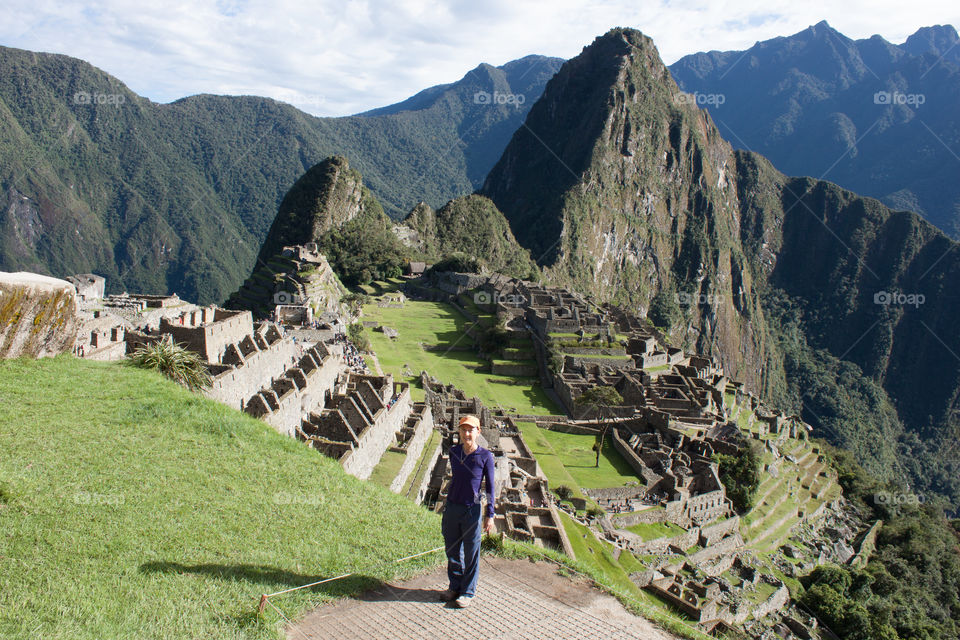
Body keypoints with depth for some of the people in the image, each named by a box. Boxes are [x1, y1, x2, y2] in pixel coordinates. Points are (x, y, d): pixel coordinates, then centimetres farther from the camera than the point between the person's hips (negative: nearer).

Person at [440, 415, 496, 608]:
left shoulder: (485, 456, -12)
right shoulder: (454, 451, 0)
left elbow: (490, 487, -7)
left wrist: (489, 515, -7)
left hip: (471, 510, -4)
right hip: (451, 507, 4)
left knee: (470, 554, 7)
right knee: (452, 551, 16)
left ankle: (468, 592, 22)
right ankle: (455, 587, 33)